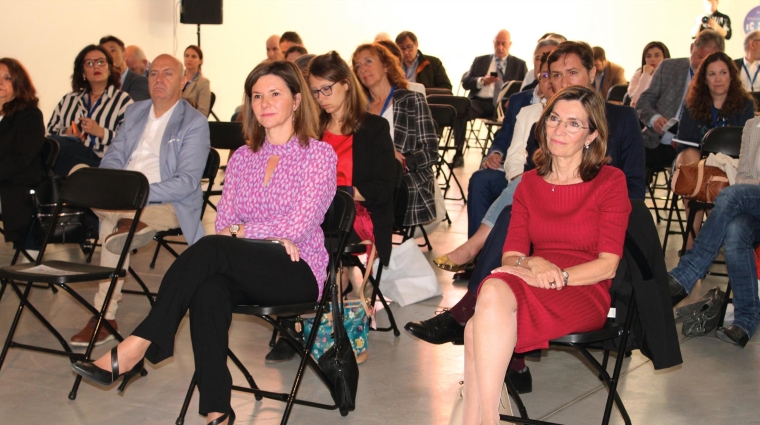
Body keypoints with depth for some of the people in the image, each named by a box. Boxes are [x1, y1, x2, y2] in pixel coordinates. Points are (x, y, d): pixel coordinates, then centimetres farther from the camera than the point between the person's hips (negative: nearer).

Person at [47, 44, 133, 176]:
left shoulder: (122, 100, 11)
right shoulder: (69, 100, 27)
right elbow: (50, 131, 19)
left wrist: (101, 132, -13)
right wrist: (66, 132, -2)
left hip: (99, 163, -4)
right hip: (67, 157, 4)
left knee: (57, 145, -32)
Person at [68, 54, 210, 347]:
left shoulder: (195, 123, -3)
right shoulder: (134, 112, 18)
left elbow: (187, 182, -13)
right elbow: (113, 158, 13)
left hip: (167, 204, -7)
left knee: (110, 223, -32)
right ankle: (131, 225, -32)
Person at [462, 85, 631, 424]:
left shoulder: (610, 181, 4)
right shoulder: (530, 183, 17)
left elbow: (608, 265, -4)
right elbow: (511, 255, 7)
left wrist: (557, 276, -18)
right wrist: (529, 265, -17)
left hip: (585, 294, -4)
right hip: (530, 287, 4)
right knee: (495, 287, -35)